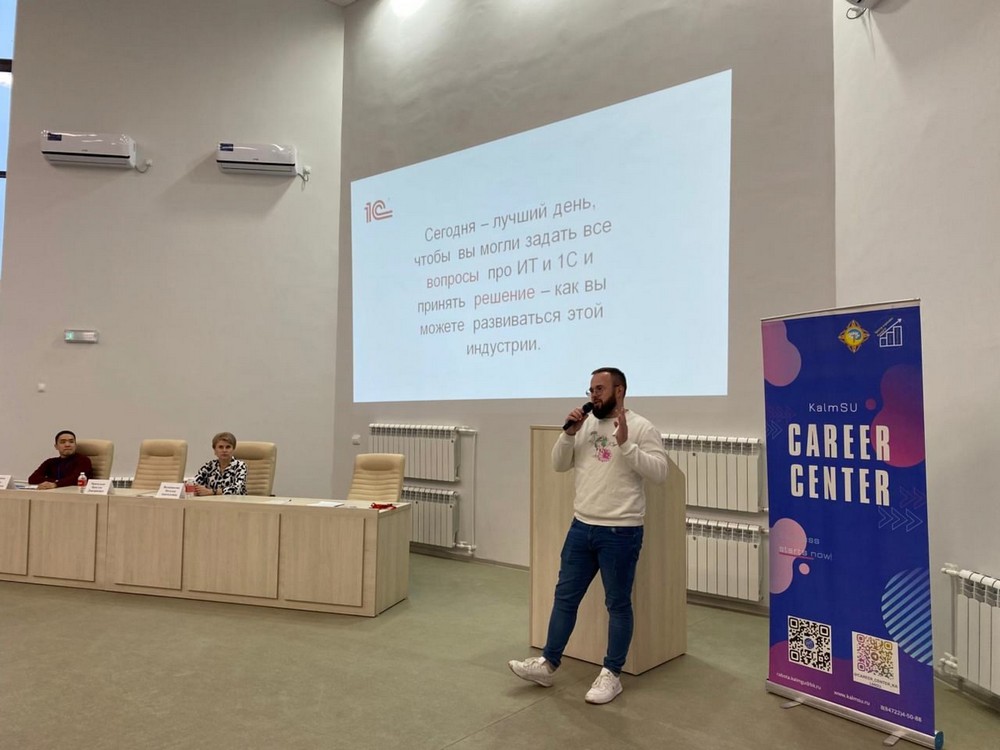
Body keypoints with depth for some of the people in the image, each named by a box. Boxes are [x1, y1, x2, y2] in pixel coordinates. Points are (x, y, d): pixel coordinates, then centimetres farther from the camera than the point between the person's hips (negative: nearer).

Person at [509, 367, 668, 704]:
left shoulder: (641, 427, -8)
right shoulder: (585, 424, 8)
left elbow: (659, 471, -16)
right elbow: (559, 465, 10)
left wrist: (625, 444, -24)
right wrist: (568, 433, -6)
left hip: (620, 532, -6)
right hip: (581, 527, 6)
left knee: (618, 604, 8)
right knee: (565, 596, 13)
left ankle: (611, 675, 21)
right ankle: (547, 664, 25)